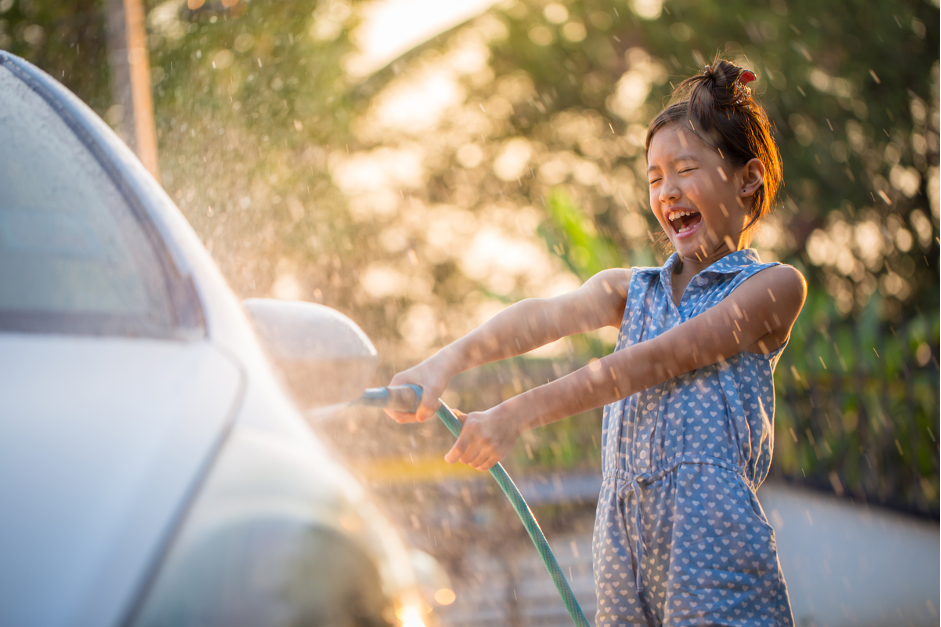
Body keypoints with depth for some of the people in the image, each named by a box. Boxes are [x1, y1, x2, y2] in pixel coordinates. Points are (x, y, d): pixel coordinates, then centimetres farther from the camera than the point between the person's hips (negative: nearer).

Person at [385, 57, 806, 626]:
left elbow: (652, 363, -10)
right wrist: (445, 362, -21)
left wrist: (518, 414, -18)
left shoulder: (774, 286, 1)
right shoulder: (630, 289, 19)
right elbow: (547, 316, -2)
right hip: (624, 546, 5)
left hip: (713, 541, -5)